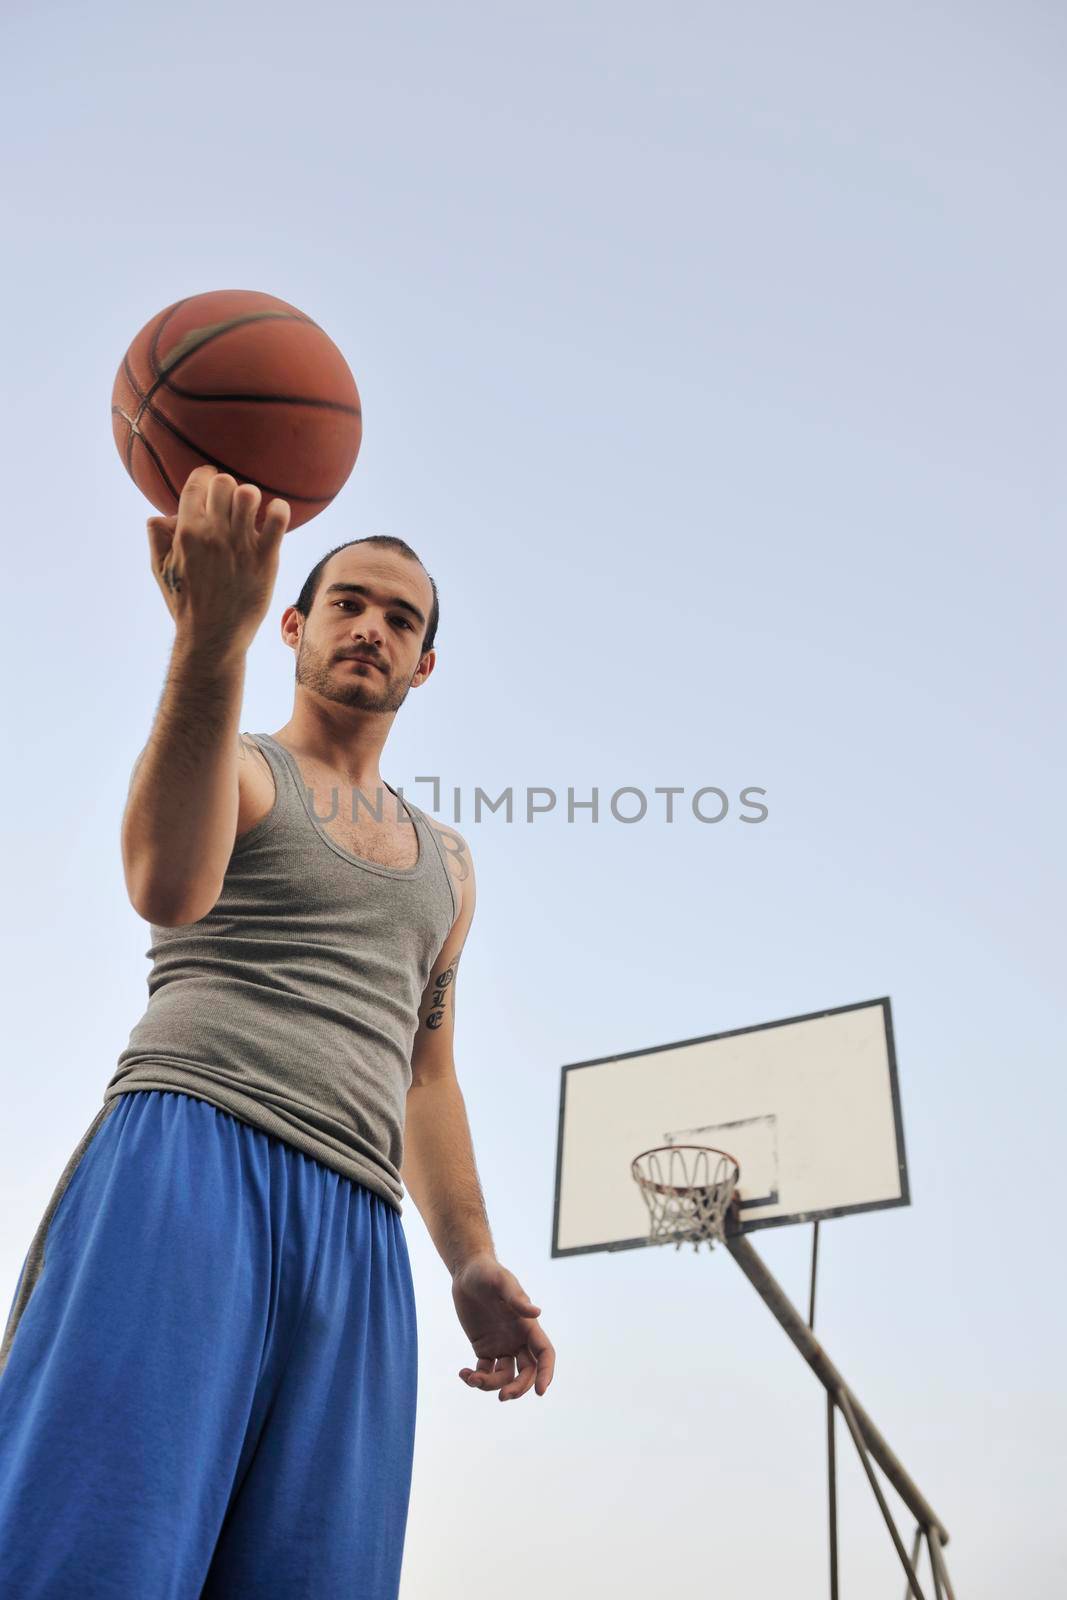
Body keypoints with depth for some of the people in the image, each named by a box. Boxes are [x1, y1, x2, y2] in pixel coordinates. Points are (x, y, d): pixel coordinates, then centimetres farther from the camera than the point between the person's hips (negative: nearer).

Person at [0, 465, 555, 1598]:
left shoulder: (446, 863, 26)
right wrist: (213, 632, -29)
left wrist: (473, 1261, 16)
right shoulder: (234, 767, 10)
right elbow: (169, 886, -16)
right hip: (190, 1151, -5)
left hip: (358, 1223, 5)